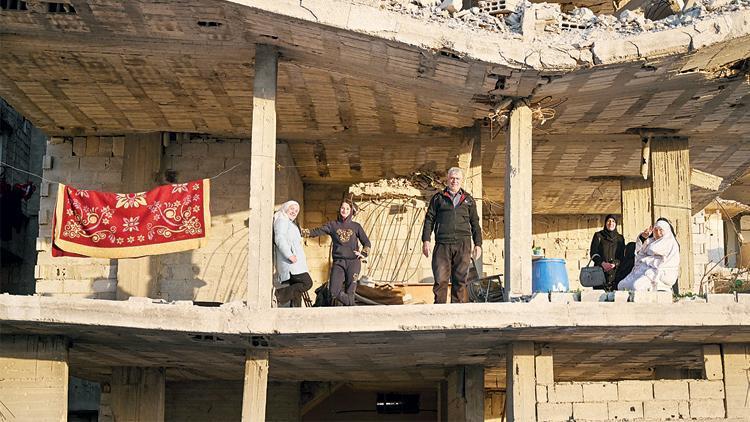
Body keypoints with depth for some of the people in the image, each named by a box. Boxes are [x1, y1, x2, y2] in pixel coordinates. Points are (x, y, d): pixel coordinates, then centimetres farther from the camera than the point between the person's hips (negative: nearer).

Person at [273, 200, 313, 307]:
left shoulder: (291, 223, 29)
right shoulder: (282, 220, -2)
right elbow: (279, 239, -17)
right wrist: (289, 255, -24)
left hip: (296, 263, 10)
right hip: (290, 262, -10)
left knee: (296, 291, 3)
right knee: (307, 283, -19)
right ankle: (282, 293, -16)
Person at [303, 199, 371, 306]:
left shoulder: (356, 226, 11)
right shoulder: (332, 225, 10)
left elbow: (366, 242, 18)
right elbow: (316, 232, 2)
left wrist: (364, 253, 2)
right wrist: (301, 232, -10)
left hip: (353, 262, -1)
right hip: (338, 262, 1)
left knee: (349, 292, -4)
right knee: (334, 292, -10)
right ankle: (351, 305, 13)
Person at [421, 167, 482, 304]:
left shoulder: (468, 199, 17)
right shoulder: (438, 198, 13)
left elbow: (475, 223, 18)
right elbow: (429, 219, 10)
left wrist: (478, 244, 10)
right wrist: (426, 240, -1)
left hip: (463, 244, 1)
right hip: (443, 243, -1)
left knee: (460, 280, 0)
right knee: (440, 279, -6)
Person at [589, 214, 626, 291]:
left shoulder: (620, 238, 16)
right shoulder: (598, 236, 12)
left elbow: (622, 256, 10)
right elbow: (593, 253, 3)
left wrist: (614, 264, -11)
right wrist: (603, 263, -14)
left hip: (615, 272, 1)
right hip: (600, 270, -1)